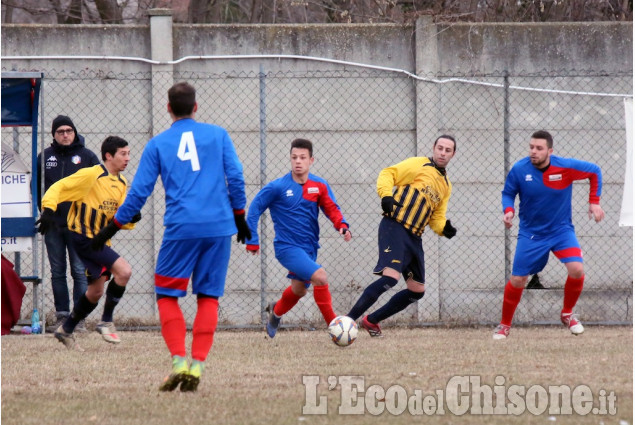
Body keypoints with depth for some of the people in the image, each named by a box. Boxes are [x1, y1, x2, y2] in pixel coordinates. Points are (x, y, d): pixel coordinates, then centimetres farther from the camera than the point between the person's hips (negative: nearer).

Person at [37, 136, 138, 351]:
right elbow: (58, 188, -14)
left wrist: (131, 218, -10)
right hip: (84, 236, -9)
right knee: (124, 270, -21)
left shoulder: (121, 183, 11)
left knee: (96, 291, 15)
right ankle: (106, 321, -10)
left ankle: (66, 329, 29)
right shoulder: (91, 175, -13)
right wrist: (48, 210, -28)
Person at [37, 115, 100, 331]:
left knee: (80, 271, -4)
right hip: (53, 225, 3)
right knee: (57, 272, 5)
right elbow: (37, 186, 16)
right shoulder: (45, 157, 9)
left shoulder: (87, 156, 3)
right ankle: (61, 315, 9)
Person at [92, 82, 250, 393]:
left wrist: (113, 227, 16)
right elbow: (235, 178, 6)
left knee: (167, 295, 7)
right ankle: (198, 365, -2)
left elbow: (139, 192, 6)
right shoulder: (218, 135, 9)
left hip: (181, 228, -2)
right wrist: (239, 217, 18)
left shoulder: (158, 144, 6)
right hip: (219, 227, 2)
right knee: (208, 297, 8)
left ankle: (179, 361, -10)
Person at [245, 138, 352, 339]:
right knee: (319, 276, -25)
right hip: (287, 247, -6)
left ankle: (276, 310, 53)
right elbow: (254, 209, -3)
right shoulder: (277, 187, -11)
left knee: (299, 290, 20)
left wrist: (342, 226, -20)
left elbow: (332, 209, 1)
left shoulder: (320, 185, 0)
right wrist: (252, 240, -5)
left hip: (309, 246, 6)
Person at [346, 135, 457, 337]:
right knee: (391, 276, -26)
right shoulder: (418, 165, 1)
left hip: (414, 237, 8)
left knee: (417, 291, 9)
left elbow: (436, 217, 20)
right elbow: (387, 174, -6)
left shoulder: (446, 185, 21)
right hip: (394, 227, -8)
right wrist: (386, 195, -24)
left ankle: (371, 321, 22)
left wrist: (444, 228, -1)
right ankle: (349, 319, -23)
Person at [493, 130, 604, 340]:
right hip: (531, 233, 0)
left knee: (577, 269, -20)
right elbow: (508, 193, 1)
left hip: (561, 229, 0)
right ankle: (504, 325, 22)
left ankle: (567, 314, 7)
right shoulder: (519, 170, -16)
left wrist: (594, 202, -3)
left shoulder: (565, 167, -18)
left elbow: (595, 171, -1)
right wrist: (508, 210, -19)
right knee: (517, 280, -1)